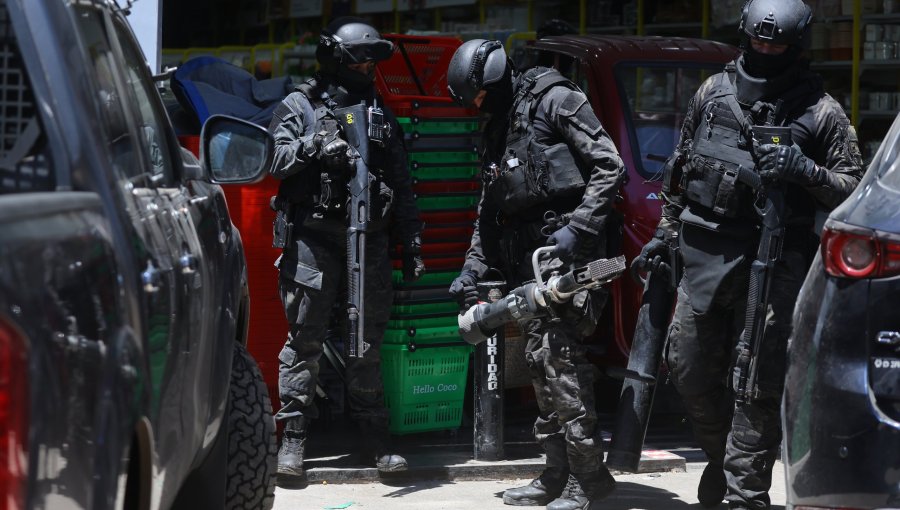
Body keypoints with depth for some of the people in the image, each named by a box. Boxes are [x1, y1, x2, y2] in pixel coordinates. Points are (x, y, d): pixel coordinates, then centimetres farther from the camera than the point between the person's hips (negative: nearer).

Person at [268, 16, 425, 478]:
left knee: (368, 340, 6)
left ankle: (374, 439, 12)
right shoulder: (299, 106, 6)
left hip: (370, 239, 4)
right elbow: (276, 159, -7)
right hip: (314, 237, -4)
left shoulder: (380, 113, 18)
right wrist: (316, 146, -23)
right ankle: (293, 438, -1)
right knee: (305, 337, -5)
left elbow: (402, 186, 18)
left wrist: (412, 245, 13)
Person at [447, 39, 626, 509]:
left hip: (568, 248, -9)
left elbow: (610, 167, -11)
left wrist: (577, 228, -19)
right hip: (528, 258, 9)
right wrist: (471, 271, 14)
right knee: (538, 358, 6)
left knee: (559, 352, -15)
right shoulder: (497, 132, 23)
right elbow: (487, 215, 25)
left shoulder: (555, 101, -3)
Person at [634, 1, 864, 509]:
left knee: (756, 382, -8)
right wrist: (666, 234, 20)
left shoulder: (820, 111, -1)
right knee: (689, 365, 10)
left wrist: (805, 171, -18)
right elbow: (680, 169, 21)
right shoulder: (714, 92, 11)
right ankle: (721, 455, 33)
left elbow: (854, 187, -1)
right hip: (706, 253, 5)